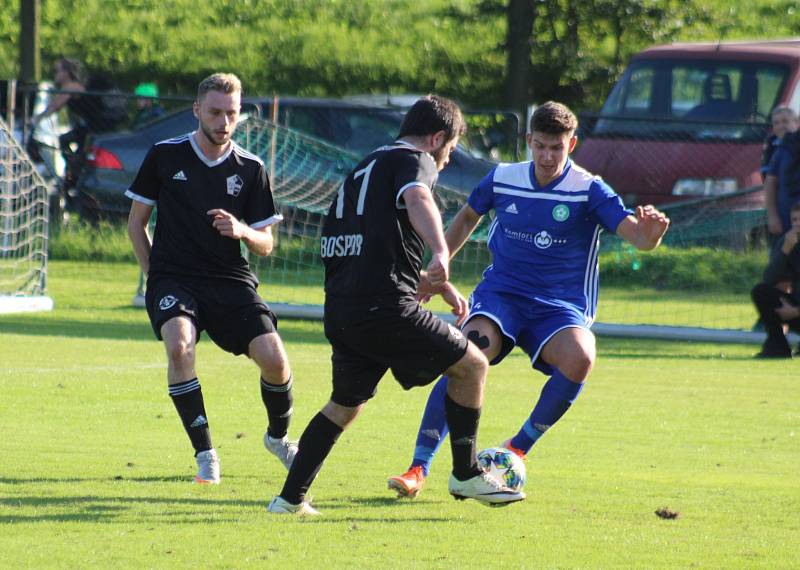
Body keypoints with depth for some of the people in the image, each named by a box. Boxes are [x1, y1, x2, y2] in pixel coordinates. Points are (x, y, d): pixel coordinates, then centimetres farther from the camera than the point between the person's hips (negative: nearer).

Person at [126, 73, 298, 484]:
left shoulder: (250, 169, 5)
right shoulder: (164, 156, 2)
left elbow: (265, 245, 7)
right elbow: (136, 222, 12)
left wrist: (242, 231, -15)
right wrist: (153, 274, 2)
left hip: (231, 281, 1)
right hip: (173, 278, -1)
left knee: (274, 358, -15)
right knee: (179, 345, -31)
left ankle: (278, 436, 18)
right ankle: (205, 455, -20)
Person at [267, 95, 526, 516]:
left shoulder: (365, 169, 29)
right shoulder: (415, 160, 1)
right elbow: (417, 201, -24)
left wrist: (435, 285, 32)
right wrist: (441, 253, -39)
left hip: (340, 310, 8)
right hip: (385, 308, -8)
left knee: (344, 404, 25)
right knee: (471, 365, 7)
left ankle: (290, 498, 19)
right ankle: (466, 476, 12)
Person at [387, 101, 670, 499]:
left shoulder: (589, 191, -8)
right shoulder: (502, 179, 2)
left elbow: (637, 237, -19)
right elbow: (467, 217, 22)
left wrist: (651, 231, -43)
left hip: (560, 305, -1)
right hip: (501, 292, 1)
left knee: (579, 359, -33)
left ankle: (517, 450, -10)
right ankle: (418, 469, -23)